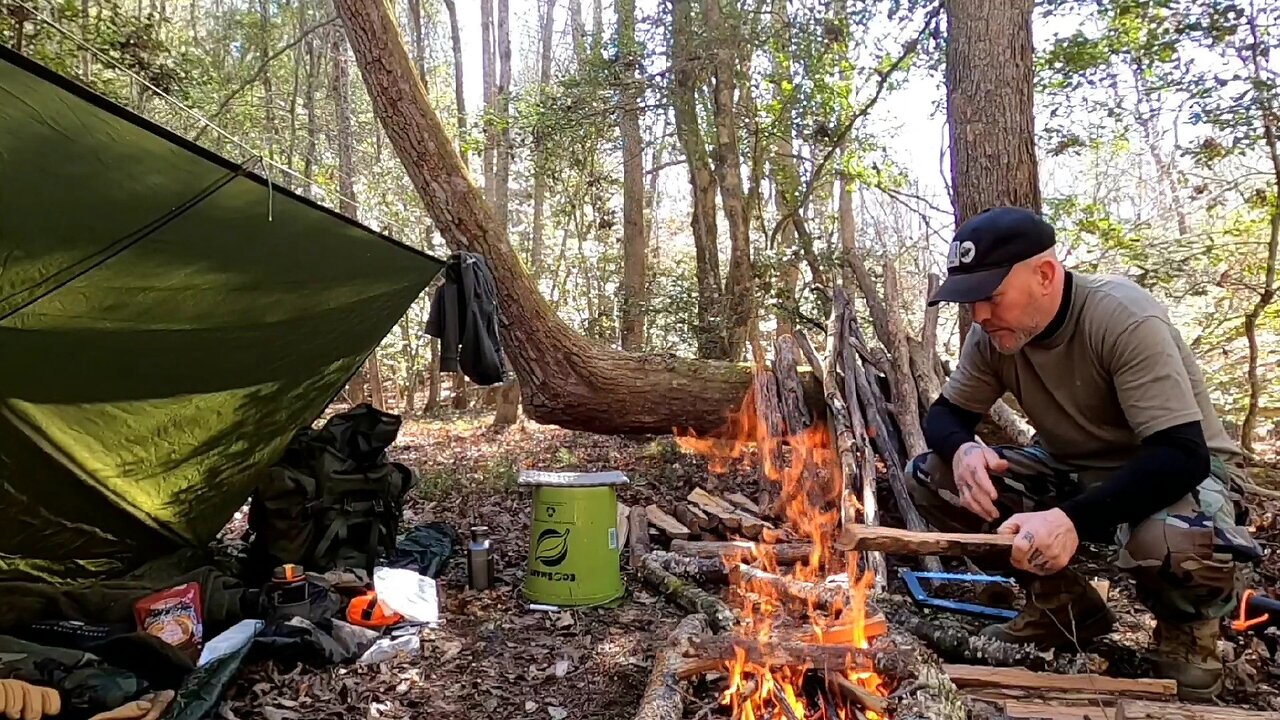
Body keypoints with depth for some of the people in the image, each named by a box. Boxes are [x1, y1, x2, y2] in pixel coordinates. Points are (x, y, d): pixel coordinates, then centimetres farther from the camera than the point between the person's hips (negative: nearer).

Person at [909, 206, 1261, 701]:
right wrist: (962, 449, -26)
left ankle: (1186, 631, -2)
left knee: (1171, 544, -42)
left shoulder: (1124, 319, -28)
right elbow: (945, 414, 0)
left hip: (1184, 473, -6)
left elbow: (1183, 456, -34)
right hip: (1075, 470, 6)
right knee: (930, 477, -12)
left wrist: (1073, 519, -47)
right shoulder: (994, 334, -10)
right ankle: (1065, 608, 4)